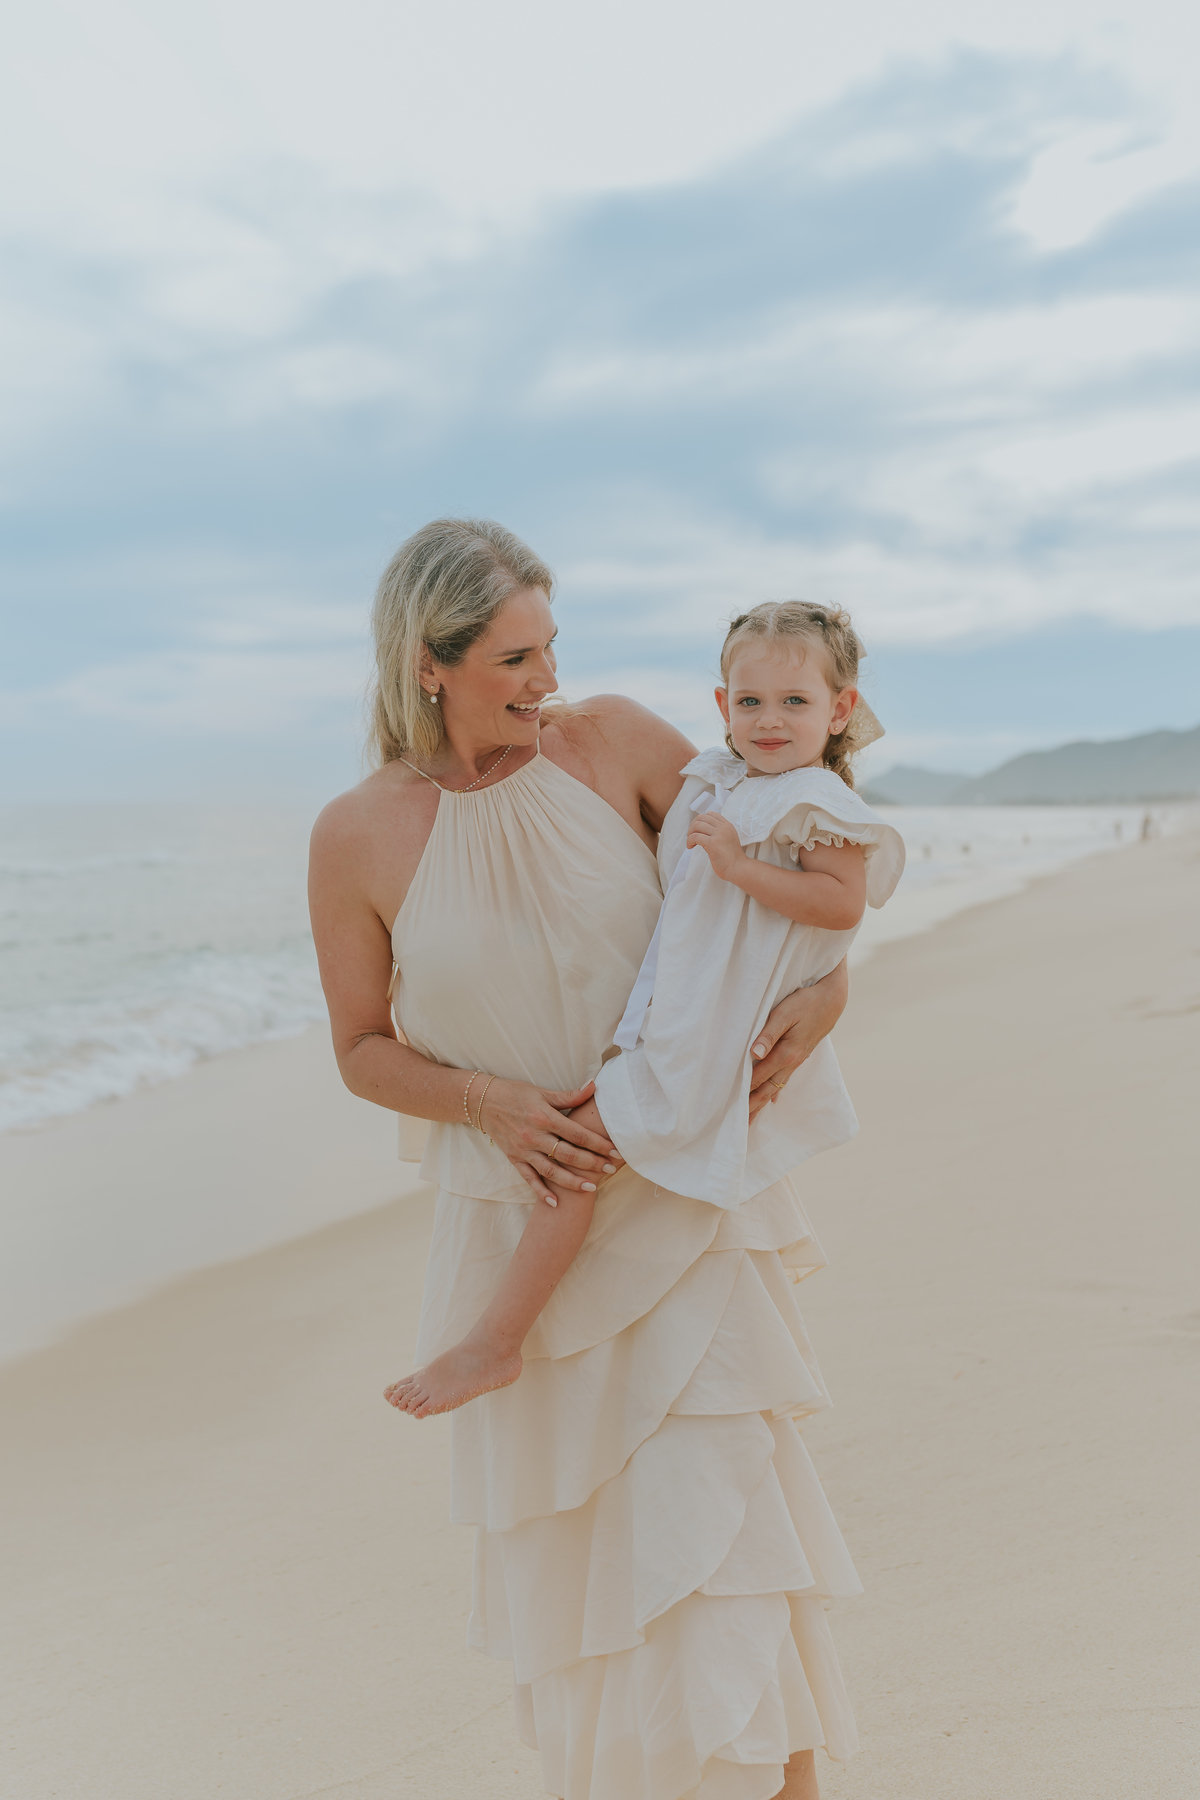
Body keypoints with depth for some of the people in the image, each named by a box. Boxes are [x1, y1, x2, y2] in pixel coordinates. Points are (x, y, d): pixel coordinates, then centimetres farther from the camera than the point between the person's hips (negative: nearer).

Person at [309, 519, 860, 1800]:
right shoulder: (357, 838, -10)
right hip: (523, 1209, 1)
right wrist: (489, 1101, -18)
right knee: (563, 1532, 14)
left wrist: (826, 980, -17)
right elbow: (362, 1051, 0)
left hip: (679, 1198, 0)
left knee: (717, 1492, -6)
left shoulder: (615, 741, -9)